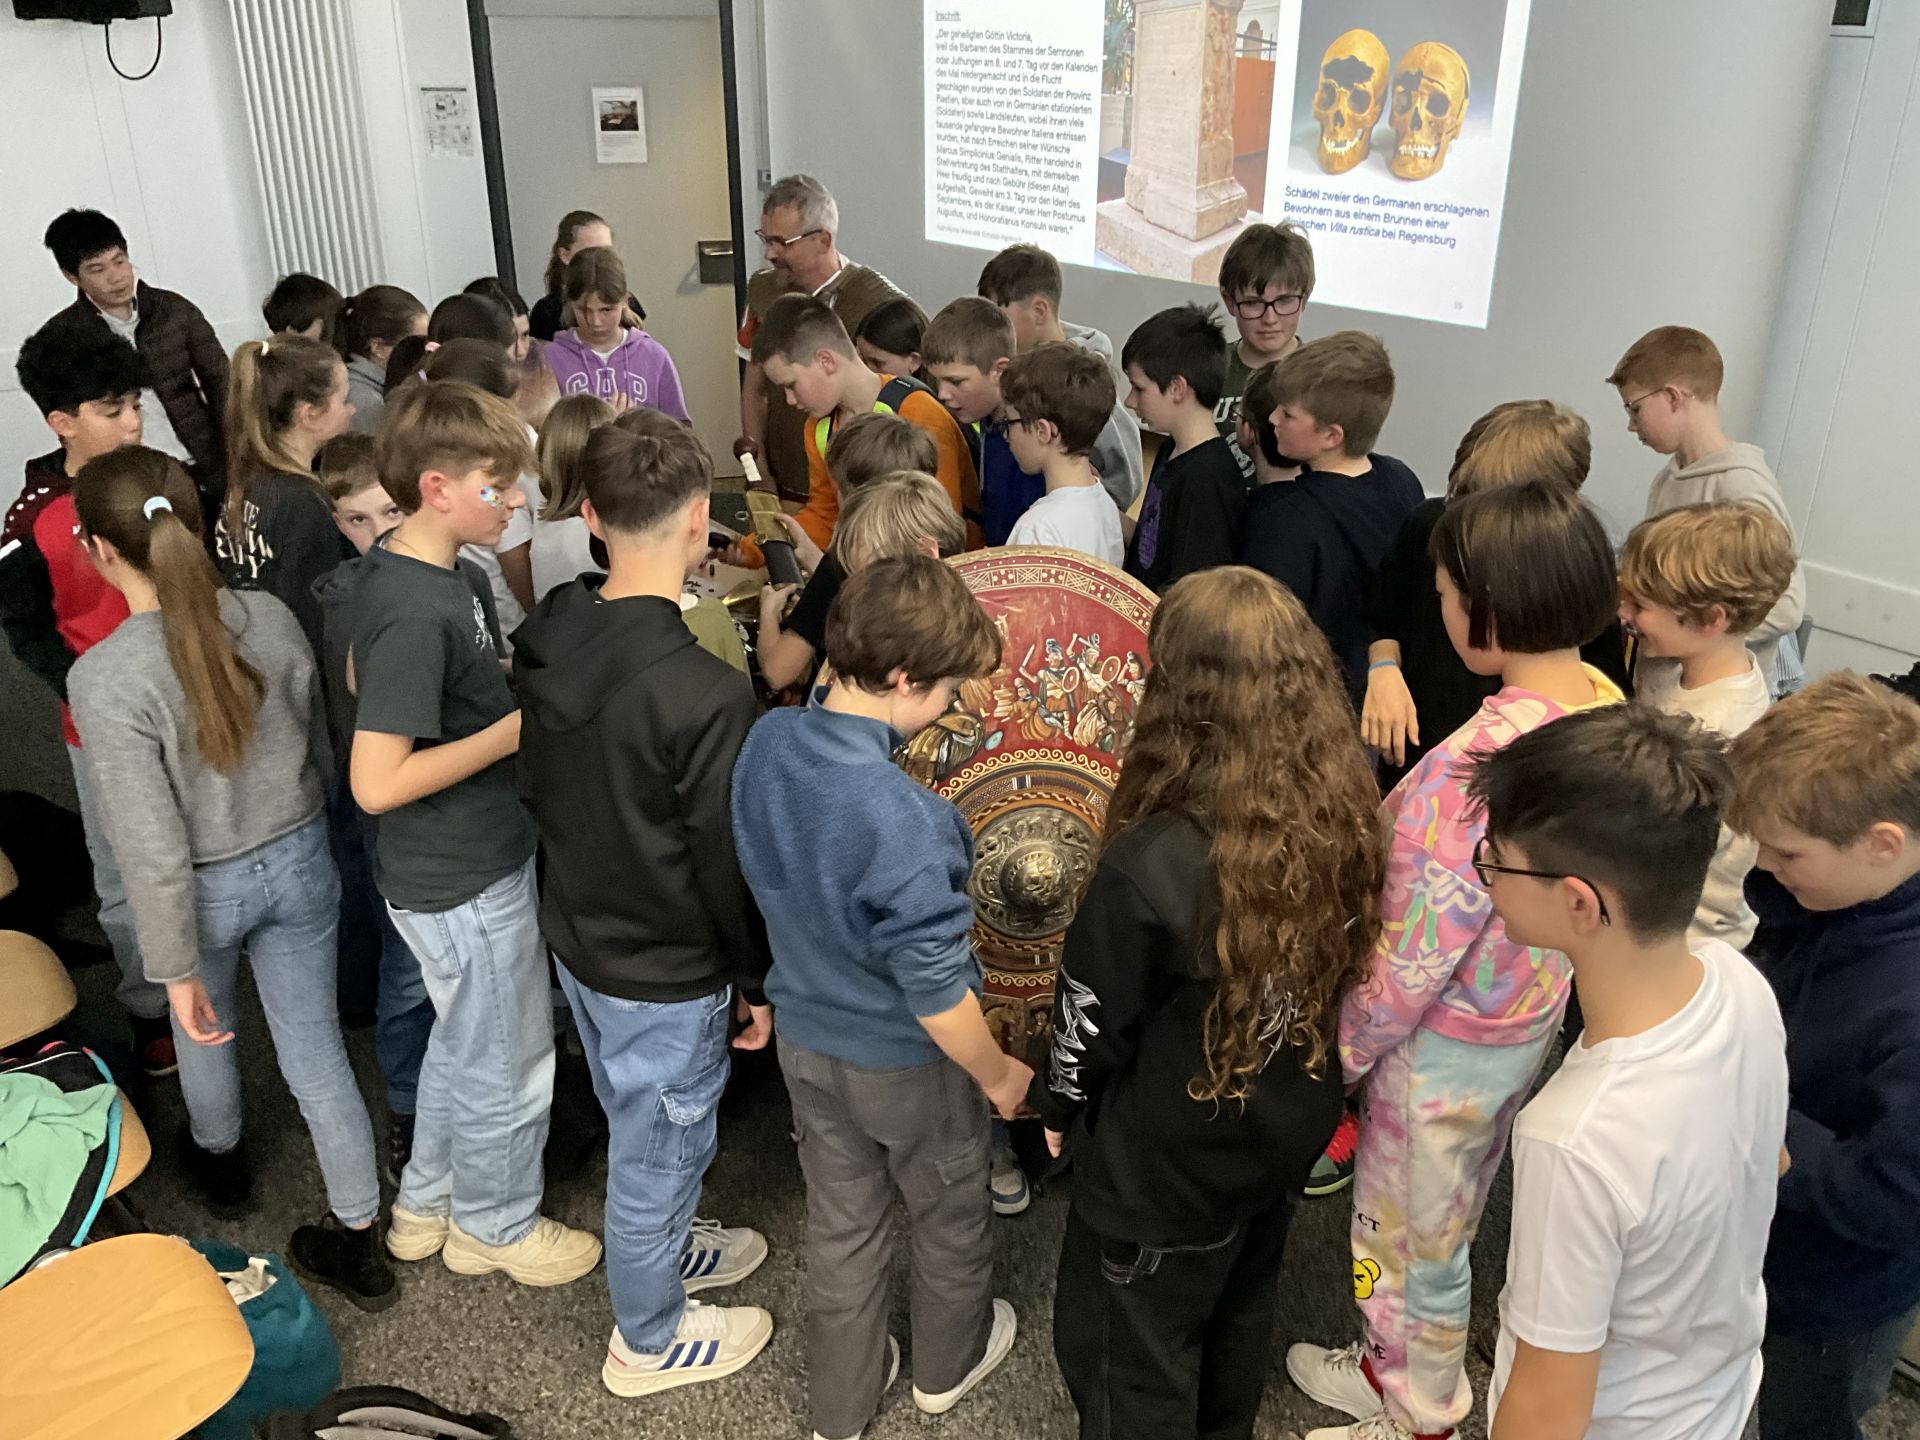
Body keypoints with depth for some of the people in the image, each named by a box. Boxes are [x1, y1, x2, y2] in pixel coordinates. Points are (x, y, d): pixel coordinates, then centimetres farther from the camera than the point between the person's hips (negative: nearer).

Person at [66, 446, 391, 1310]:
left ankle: (219, 1160, 57)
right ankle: (360, 1239, 25)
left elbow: (152, 845, -23)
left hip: (207, 889, -2)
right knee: (316, 1049, 14)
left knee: (203, 1026, 28)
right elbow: (322, 744, 0)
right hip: (298, 863, 3)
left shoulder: (105, 677, -26)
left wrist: (176, 968, -12)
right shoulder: (269, 619, -14)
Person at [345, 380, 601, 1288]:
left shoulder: (389, 567, -1)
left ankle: (426, 1203, 47)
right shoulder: (419, 614, -30)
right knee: (508, 1066, 13)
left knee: (461, 1042, 28)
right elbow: (377, 782, -31)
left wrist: (496, 691, 7)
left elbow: (365, 677, 16)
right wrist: (512, 731, -24)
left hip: (450, 867, 9)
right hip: (468, 882, -9)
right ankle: (495, 1225, 37)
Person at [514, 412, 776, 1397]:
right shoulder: (707, 694, -31)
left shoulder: (545, 642, -10)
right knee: (659, 1149, 16)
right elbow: (728, 862, -21)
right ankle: (649, 1341, 40)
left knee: (639, 1129, 29)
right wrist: (756, 979, -6)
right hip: (667, 974, -7)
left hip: (576, 935, 7)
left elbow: (535, 789, 5)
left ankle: (664, 1246, 55)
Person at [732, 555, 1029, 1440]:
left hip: (805, 1034, 6)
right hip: (905, 1061, -5)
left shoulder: (766, 743, -15)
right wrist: (999, 1076, -11)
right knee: (950, 1215, 24)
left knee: (840, 1224, 25)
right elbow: (935, 990, -27)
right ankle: (948, 1364, 50)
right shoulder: (902, 819, -36)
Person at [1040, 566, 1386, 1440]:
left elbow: (1093, 1020, -18)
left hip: (1168, 1164, -6)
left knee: (1128, 1354, 19)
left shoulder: (1151, 866, -35)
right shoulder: (1344, 820, -17)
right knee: (1241, 1311, 32)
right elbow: (1343, 968, 0)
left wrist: (1060, 1106, 1)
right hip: (1289, 1131, 7)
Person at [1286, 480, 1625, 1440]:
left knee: (1411, 1238, 18)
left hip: (1446, 1043, -8)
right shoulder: (1607, 707, -8)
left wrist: (1343, 1050, -12)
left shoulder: (1479, 761, -35)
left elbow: (1413, 958, -27)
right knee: (1445, 1222, 29)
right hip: (1533, 1015, 8)